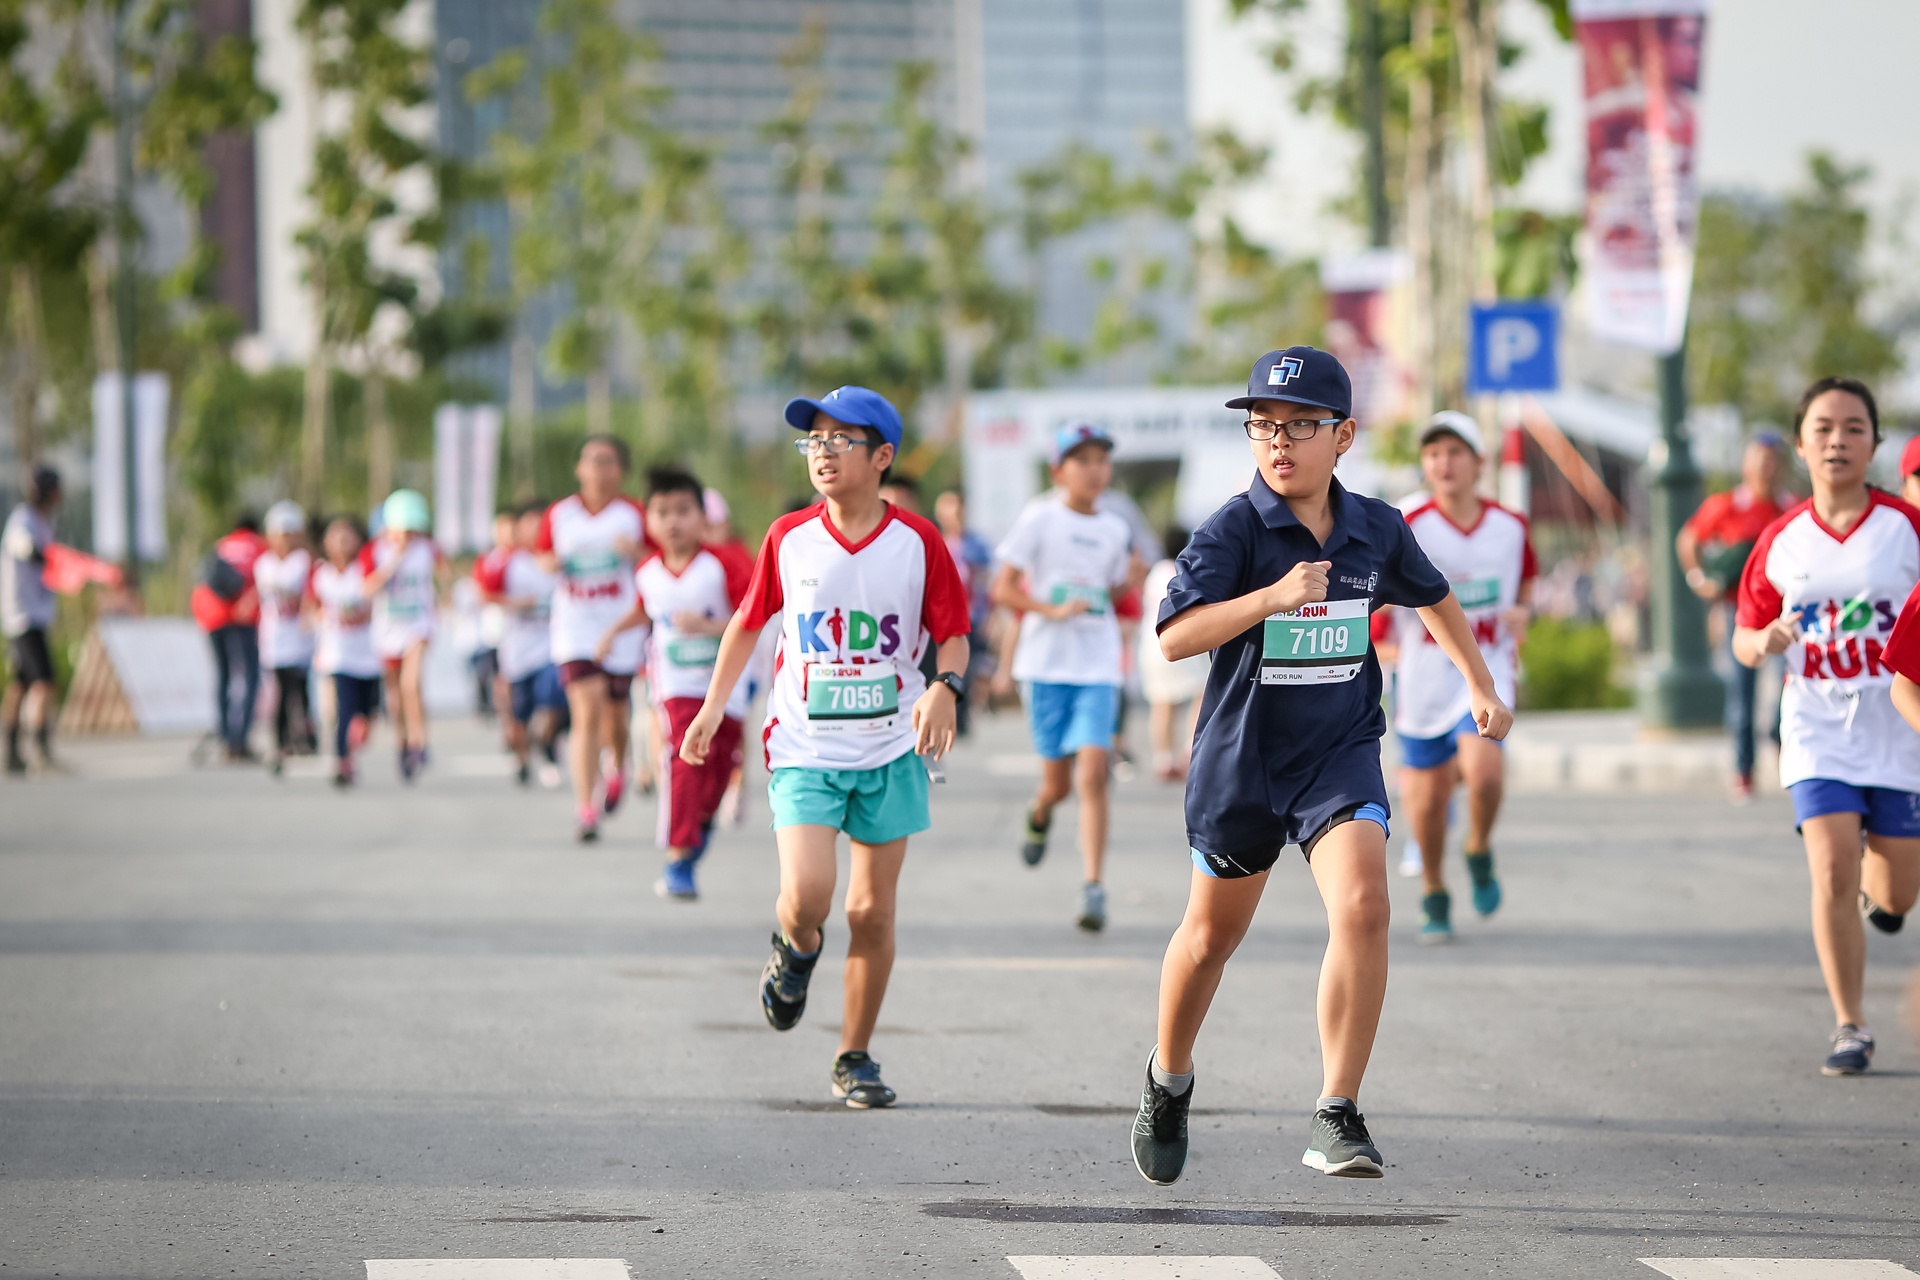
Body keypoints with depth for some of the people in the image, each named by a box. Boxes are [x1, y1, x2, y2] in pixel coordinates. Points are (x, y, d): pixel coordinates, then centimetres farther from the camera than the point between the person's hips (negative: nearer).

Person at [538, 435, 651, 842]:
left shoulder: (634, 514, 0)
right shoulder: (558, 515, 4)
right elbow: (542, 554, 17)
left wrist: (635, 553, -18)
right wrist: (553, 564, -6)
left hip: (621, 626, 0)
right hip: (575, 626, 0)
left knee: (615, 713, 12)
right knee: (587, 713, -14)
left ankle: (617, 766, 48)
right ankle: (586, 809, -13)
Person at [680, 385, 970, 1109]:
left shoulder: (918, 543, -4)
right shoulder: (789, 539, 0)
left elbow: (953, 636, 2)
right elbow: (748, 622, 14)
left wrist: (945, 688, -19)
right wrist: (712, 708, 13)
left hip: (890, 751, 0)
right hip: (805, 749, 0)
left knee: (872, 911, 3)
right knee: (805, 896, -18)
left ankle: (855, 1059, 18)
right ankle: (796, 950, 19)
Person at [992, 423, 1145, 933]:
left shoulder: (1115, 531, 8)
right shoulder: (1040, 519, -4)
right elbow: (1003, 589, -5)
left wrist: (1130, 581, 0)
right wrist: (1052, 610, -18)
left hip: (1098, 667, 2)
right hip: (1047, 663, -2)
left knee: (1092, 773, -14)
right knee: (1058, 781, 5)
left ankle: (1094, 889, -15)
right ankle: (1040, 815, 43)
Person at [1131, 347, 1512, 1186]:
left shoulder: (1376, 531, -1)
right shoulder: (1232, 532, -14)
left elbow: (1431, 596, 21)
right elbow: (1175, 636, -26)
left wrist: (1481, 685, 26)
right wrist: (1274, 596, -36)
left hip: (1340, 752, 2)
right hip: (1240, 758, -1)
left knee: (1363, 906, -22)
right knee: (1212, 934, 14)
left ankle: (1337, 1117, -17)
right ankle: (1169, 1081, 42)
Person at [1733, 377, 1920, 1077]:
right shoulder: (1780, 540, 0)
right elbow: (1744, 636, 9)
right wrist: (1763, 642, -13)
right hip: (1818, 730, 0)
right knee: (1831, 873, -14)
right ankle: (1850, 1026, -1)